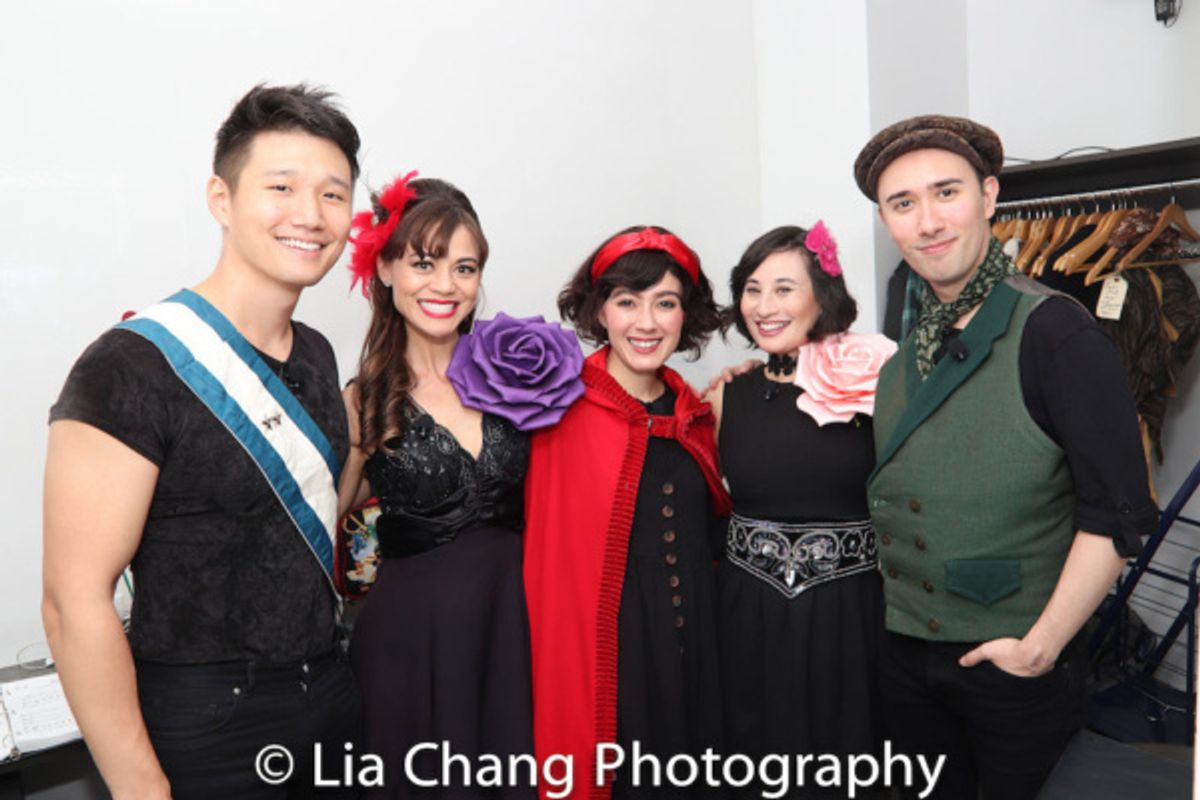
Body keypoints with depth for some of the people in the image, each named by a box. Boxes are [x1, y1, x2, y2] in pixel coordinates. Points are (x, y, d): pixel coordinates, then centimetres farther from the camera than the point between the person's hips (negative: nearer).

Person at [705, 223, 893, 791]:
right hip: (749, 615, 3)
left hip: (849, 612, -2)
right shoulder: (725, 394, 2)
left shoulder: (873, 381, -7)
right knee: (755, 751, 16)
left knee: (847, 758, 13)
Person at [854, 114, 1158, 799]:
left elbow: (1118, 513, -17)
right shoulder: (897, 351, 3)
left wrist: (1041, 646, -16)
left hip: (1015, 663, -5)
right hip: (904, 655, 5)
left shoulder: (1055, 331, -14)